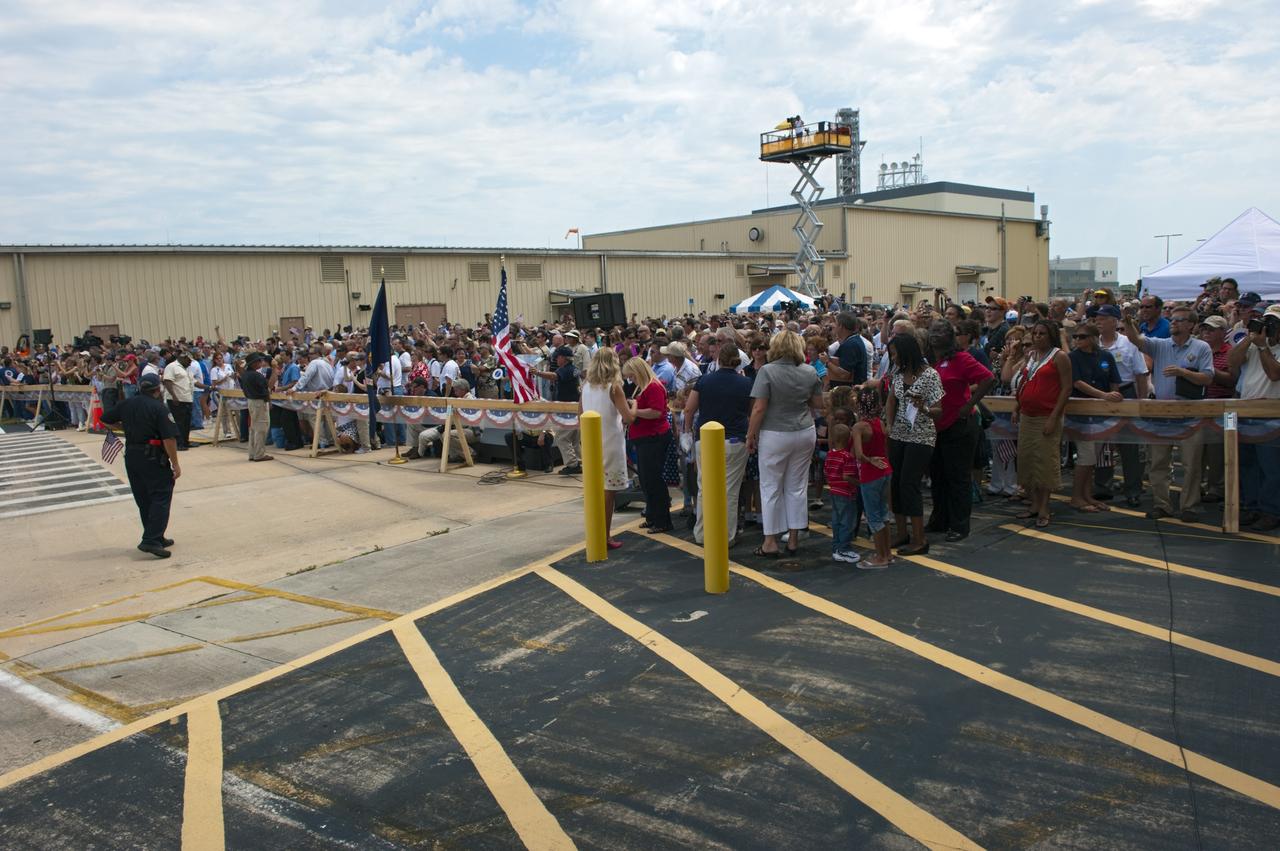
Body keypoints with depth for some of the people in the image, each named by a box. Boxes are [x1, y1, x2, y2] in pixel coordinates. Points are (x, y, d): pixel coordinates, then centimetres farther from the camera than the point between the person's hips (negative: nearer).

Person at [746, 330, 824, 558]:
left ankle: (770, 542, 10)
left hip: (775, 435, -4)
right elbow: (818, 403, 9)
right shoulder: (810, 372, -1)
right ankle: (793, 539, 18)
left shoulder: (767, 371, -14)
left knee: (771, 487, 6)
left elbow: (759, 408, -16)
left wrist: (751, 435, -6)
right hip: (805, 433, 4)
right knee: (797, 486, 12)